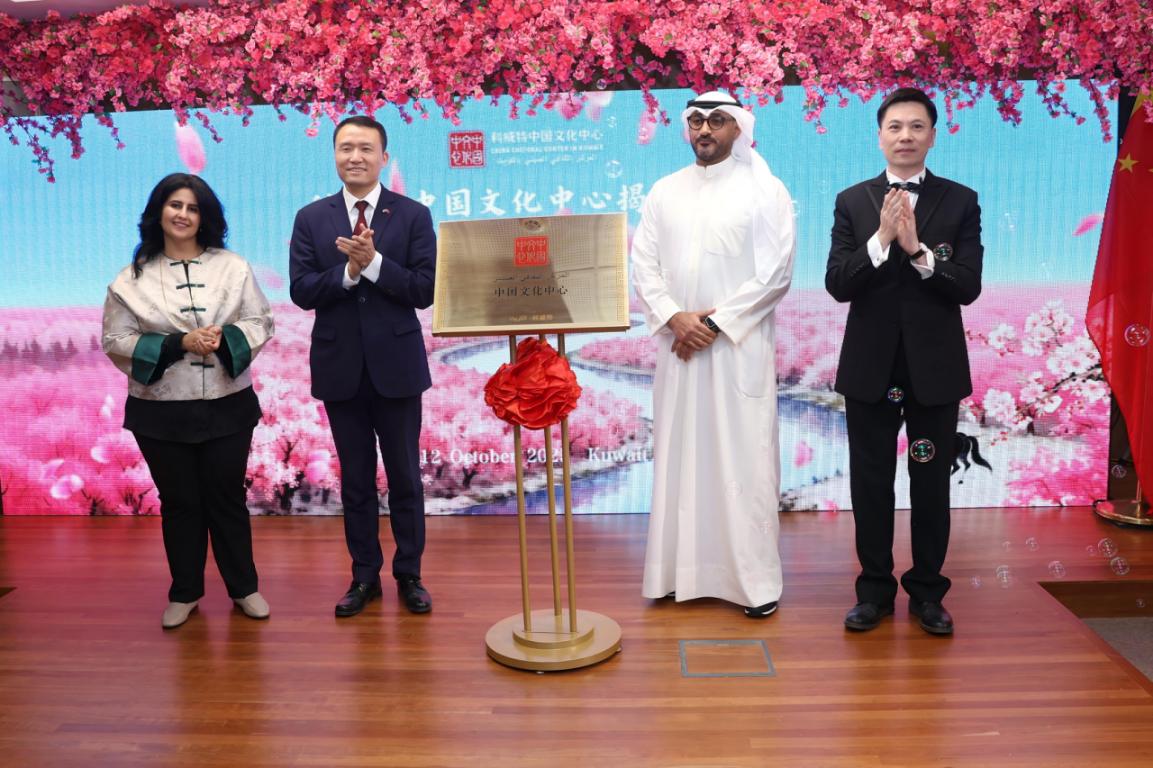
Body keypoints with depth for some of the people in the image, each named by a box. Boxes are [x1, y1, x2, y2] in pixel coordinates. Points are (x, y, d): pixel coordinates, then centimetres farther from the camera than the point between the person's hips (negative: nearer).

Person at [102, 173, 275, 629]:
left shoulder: (233, 267, 0)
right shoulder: (132, 278, -1)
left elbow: (261, 323, 1)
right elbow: (116, 341, -3)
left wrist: (225, 338, -19)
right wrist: (177, 344, -16)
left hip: (226, 405, 0)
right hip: (161, 411, 0)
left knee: (228, 498, 10)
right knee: (179, 502, 12)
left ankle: (244, 587, 25)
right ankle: (185, 592, 27)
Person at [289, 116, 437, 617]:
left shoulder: (413, 215, -2)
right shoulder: (311, 218, 4)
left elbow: (424, 290, -10)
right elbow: (301, 291, -4)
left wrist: (373, 262, -20)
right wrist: (348, 271, -19)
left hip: (396, 364, -2)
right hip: (340, 367, 2)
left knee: (404, 476, 8)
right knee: (355, 478, 12)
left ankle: (408, 574, 23)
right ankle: (364, 576, 25)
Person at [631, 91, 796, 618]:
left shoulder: (765, 190, 1)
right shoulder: (665, 191, 12)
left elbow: (776, 272, -7)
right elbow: (643, 263, 5)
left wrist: (716, 322, -13)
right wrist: (674, 317, -11)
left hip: (740, 345, -3)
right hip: (678, 343, 4)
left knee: (744, 456, -2)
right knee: (679, 453, 6)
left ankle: (755, 577, 7)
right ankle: (681, 569, 16)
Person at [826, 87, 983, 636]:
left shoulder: (960, 201, 1)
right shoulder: (853, 202, 2)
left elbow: (968, 287, -8)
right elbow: (837, 285, -7)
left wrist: (918, 249, -21)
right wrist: (881, 239, -19)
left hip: (934, 367, 0)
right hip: (870, 366, 1)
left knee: (931, 484, 8)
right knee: (870, 483, 9)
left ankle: (927, 591, 24)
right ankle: (875, 589, 23)